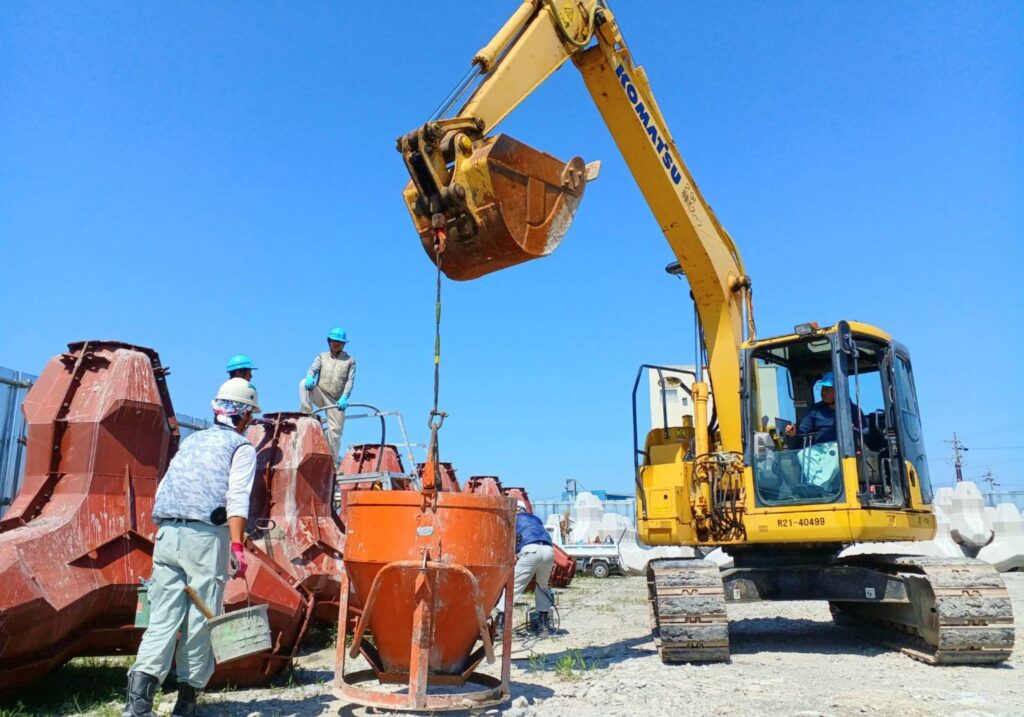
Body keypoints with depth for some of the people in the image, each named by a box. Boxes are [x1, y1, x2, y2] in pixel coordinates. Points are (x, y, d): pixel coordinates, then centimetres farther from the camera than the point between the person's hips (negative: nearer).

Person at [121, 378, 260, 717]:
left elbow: (162, 492, 20)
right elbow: (237, 498, -11)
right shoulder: (241, 447, 3)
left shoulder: (190, 441, 21)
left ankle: (142, 684, -12)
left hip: (167, 533, 5)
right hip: (206, 536, -5)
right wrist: (236, 546, -16)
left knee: (164, 614, 4)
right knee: (201, 617, 5)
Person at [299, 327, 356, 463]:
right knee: (304, 383, -27)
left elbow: (350, 381, -1)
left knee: (335, 431, -6)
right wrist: (310, 377, -28)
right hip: (320, 394, 1)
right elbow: (313, 369, -2)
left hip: (336, 401, -1)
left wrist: (344, 398, -17)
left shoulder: (350, 360, 9)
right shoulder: (322, 356, 14)